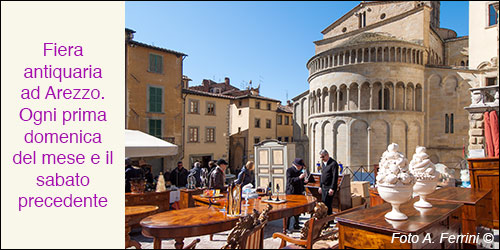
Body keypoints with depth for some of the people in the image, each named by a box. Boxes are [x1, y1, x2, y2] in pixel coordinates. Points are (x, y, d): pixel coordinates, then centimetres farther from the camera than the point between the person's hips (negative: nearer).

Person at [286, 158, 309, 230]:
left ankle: (296, 225, 23)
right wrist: (299, 177, -28)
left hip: (299, 192, 7)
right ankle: (286, 226, -1)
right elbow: (290, 180, -20)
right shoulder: (289, 170, -7)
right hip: (291, 193, -7)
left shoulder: (300, 171, 15)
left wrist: (305, 181, 2)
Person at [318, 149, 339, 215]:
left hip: (330, 188, -8)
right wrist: (320, 186, 19)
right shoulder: (323, 163, 14)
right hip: (324, 187, 8)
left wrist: (332, 189, -20)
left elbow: (335, 177, -17)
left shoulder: (333, 163, -13)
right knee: (323, 203, 11)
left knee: (327, 204, -8)